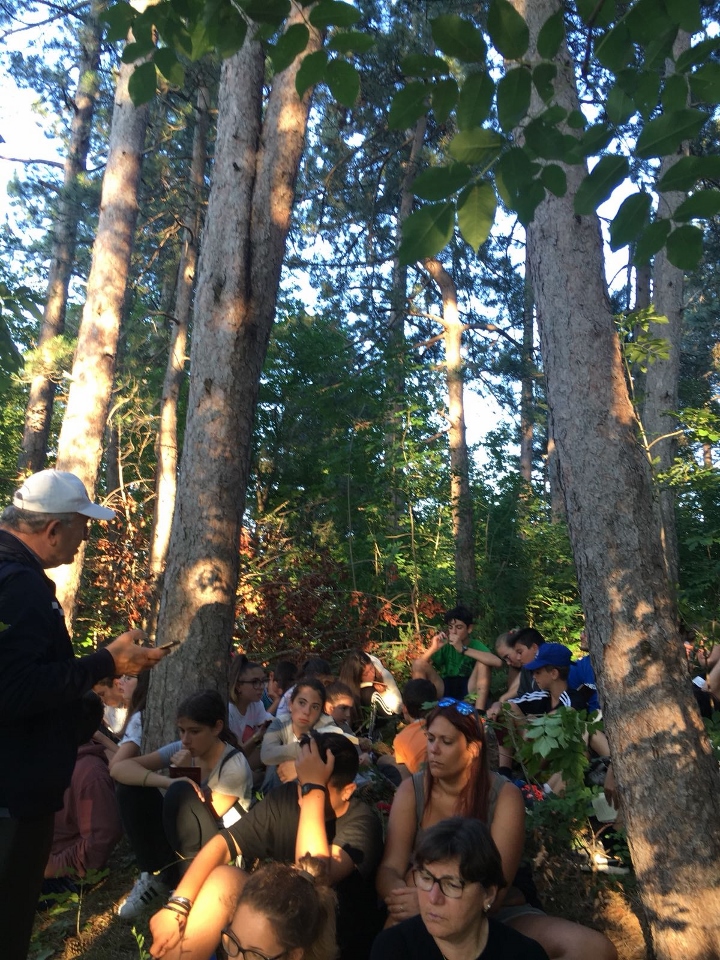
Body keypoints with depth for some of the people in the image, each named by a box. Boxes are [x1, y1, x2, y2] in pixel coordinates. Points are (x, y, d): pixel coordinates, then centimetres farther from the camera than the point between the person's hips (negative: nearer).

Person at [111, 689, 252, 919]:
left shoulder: (234, 765, -21)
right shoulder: (181, 749, -9)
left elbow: (209, 816, -24)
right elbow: (119, 769, -21)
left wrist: (183, 779, -28)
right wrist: (169, 781, -37)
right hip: (182, 840, 6)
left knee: (181, 794, -35)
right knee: (131, 786, -17)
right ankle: (157, 875, -3)